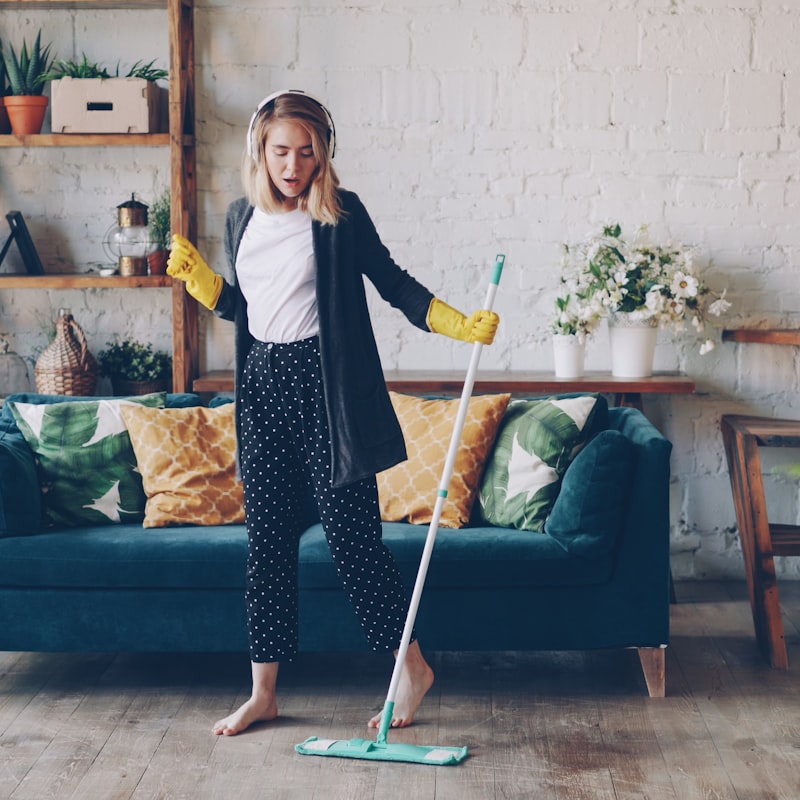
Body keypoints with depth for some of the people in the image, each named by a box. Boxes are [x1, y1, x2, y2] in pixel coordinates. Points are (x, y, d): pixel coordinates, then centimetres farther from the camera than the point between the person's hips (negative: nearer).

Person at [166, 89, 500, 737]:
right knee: (268, 538, 8)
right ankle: (264, 693, 17)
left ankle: (413, 667, 14)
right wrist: (192, 272, 5)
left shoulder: (340, 213, -5)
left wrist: (461, 325, -9)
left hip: (325, 386, -5)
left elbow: (392, 282, 0)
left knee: (352, 532, -3)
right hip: (262, 384, 5)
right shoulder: (243, 217, 10)